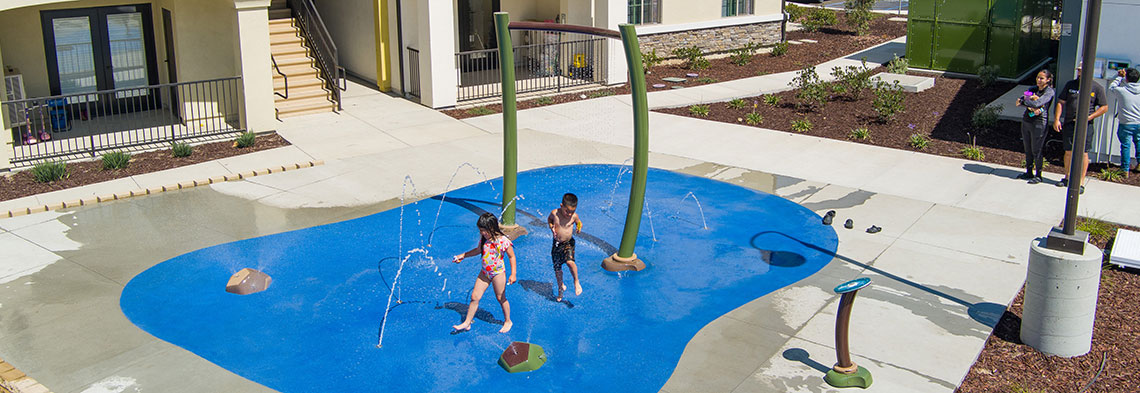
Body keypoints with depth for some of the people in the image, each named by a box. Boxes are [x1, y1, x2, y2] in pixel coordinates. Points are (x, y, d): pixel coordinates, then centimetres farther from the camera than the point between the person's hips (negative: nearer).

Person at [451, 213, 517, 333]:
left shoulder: (503, 241, -20)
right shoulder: (483, 238, -2)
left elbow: (512, 257, -12)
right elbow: (478, 250, 18)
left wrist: (513, 274, -16)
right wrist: (463, 255, 16)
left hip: (498, 273, -6)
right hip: (484, 273, 6)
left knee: (501, 298, 10)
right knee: (474, 297, 5)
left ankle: (508, 321, 31)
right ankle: (466, 323, 16)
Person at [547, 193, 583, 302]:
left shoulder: (574, 216, -15)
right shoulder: (554, 213, -14)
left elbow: (579, 223, 5)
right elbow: (549, 219, 8)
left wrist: (579, 227, -18)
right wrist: (551, 227, -11)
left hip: (568, 243, -2)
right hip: (556, 244, 2)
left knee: (570, 261, -28)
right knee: (557, 268, 12)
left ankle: (576, 281, -1)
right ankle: (560, 287, 39)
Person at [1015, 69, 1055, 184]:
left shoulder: (1049, 92, -8)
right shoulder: (1033, 89, 12)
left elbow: (1037, 103, -22)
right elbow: (1020, 101, 1)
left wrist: (1026, 100, -5)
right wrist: (1031, 107, -15)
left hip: (1039, 123, -6)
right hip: (1026, 121, 7)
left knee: (1036, 151, -2)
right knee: (1028, 150, 13)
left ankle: (1038, 175, 9)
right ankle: (1029, 173, 24)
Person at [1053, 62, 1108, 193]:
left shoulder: (1097, 88, 1)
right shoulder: (1070, 84, 8)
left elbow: (1104, 108, 2)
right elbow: (1061, 102, 8)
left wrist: (1089, 117, -11)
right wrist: (1056, 119, -2)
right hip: (1069, 124, 3)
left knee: (1083, 153, -4)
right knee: (1068, 152, 10)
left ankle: (1081, 183, 0)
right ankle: (1068, 178, 25)